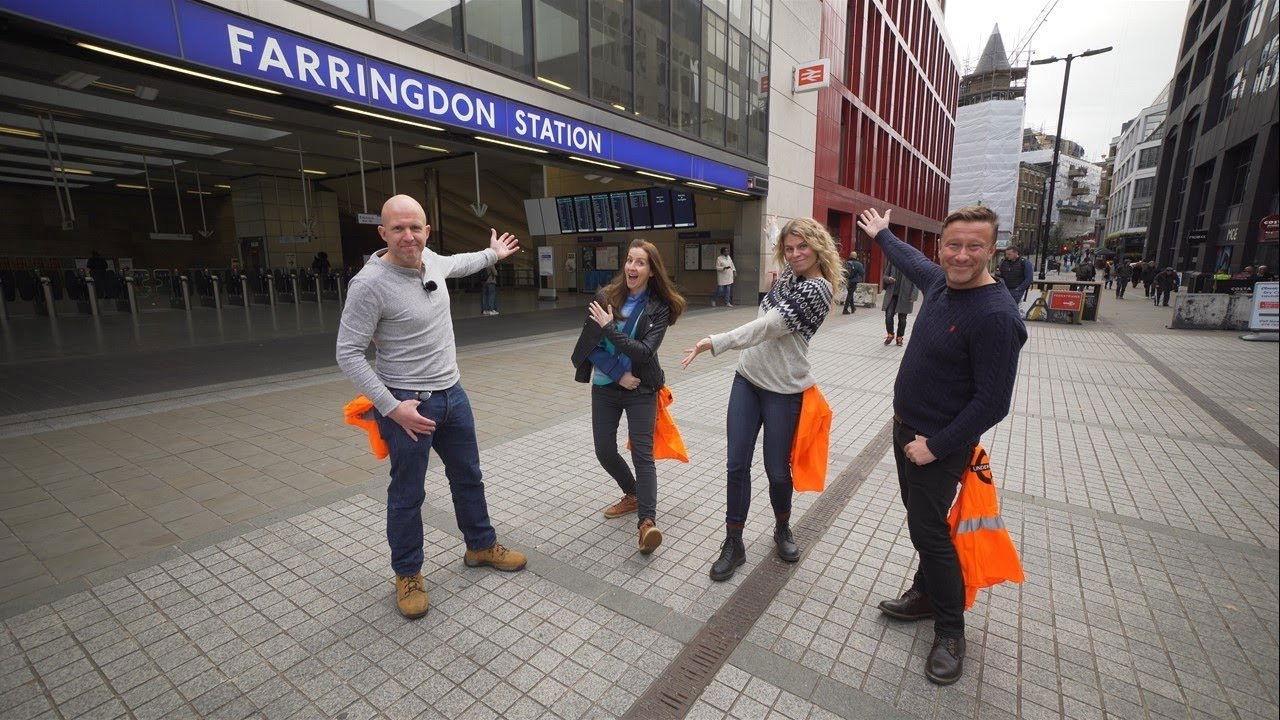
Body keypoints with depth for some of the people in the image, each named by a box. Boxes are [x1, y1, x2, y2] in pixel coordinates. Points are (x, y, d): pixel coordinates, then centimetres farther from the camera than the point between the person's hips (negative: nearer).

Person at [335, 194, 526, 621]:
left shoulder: (430, 260, 1)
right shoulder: (370, 284, -20)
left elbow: (454, 265, 28)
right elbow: (348, 355, -18)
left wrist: (492, 255, 40)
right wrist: (392, 407, -22)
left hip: (452, 393, 7)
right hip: (408, 405, -7)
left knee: (468, 477, 20)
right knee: (407, 494, 9)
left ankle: (481, 546, 41)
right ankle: (408, 575, 32)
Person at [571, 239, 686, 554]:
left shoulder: (659, 308, -7)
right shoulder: (605, 296, -3)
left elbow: (645, 352, -17)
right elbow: (590, 346, -5)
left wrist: (608, 327, -20)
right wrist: (618, 374, -12)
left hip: (641, 389, -3)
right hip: (605, 387, 3)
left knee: (642, 454, -10)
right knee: (605, 451, 11)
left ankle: (647, 522, -7)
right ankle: (633, 495, 36)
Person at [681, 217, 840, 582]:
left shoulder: (817, 289, -15)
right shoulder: (788, 275, 10)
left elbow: (767, 326, -26)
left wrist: (716, 342, -31)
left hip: (783, 390, -6)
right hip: (747, 378, 7)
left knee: (777, 469, 7)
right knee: (736, 464, 4)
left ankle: (782, 529, 37)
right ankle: (733, 543, 18)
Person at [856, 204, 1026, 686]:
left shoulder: (996, 316, -25)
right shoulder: (939, 282, 0)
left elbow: (993, 403, -23)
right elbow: (911, 260, 24)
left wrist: (936, 446, -19)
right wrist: (881, 234, 40)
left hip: (940, 446, -8)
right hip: (907, 429, 8)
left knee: (929, 531, 0)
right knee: (920, 520, 20)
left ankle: (950, 632, 19)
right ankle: (927, 595, 38)